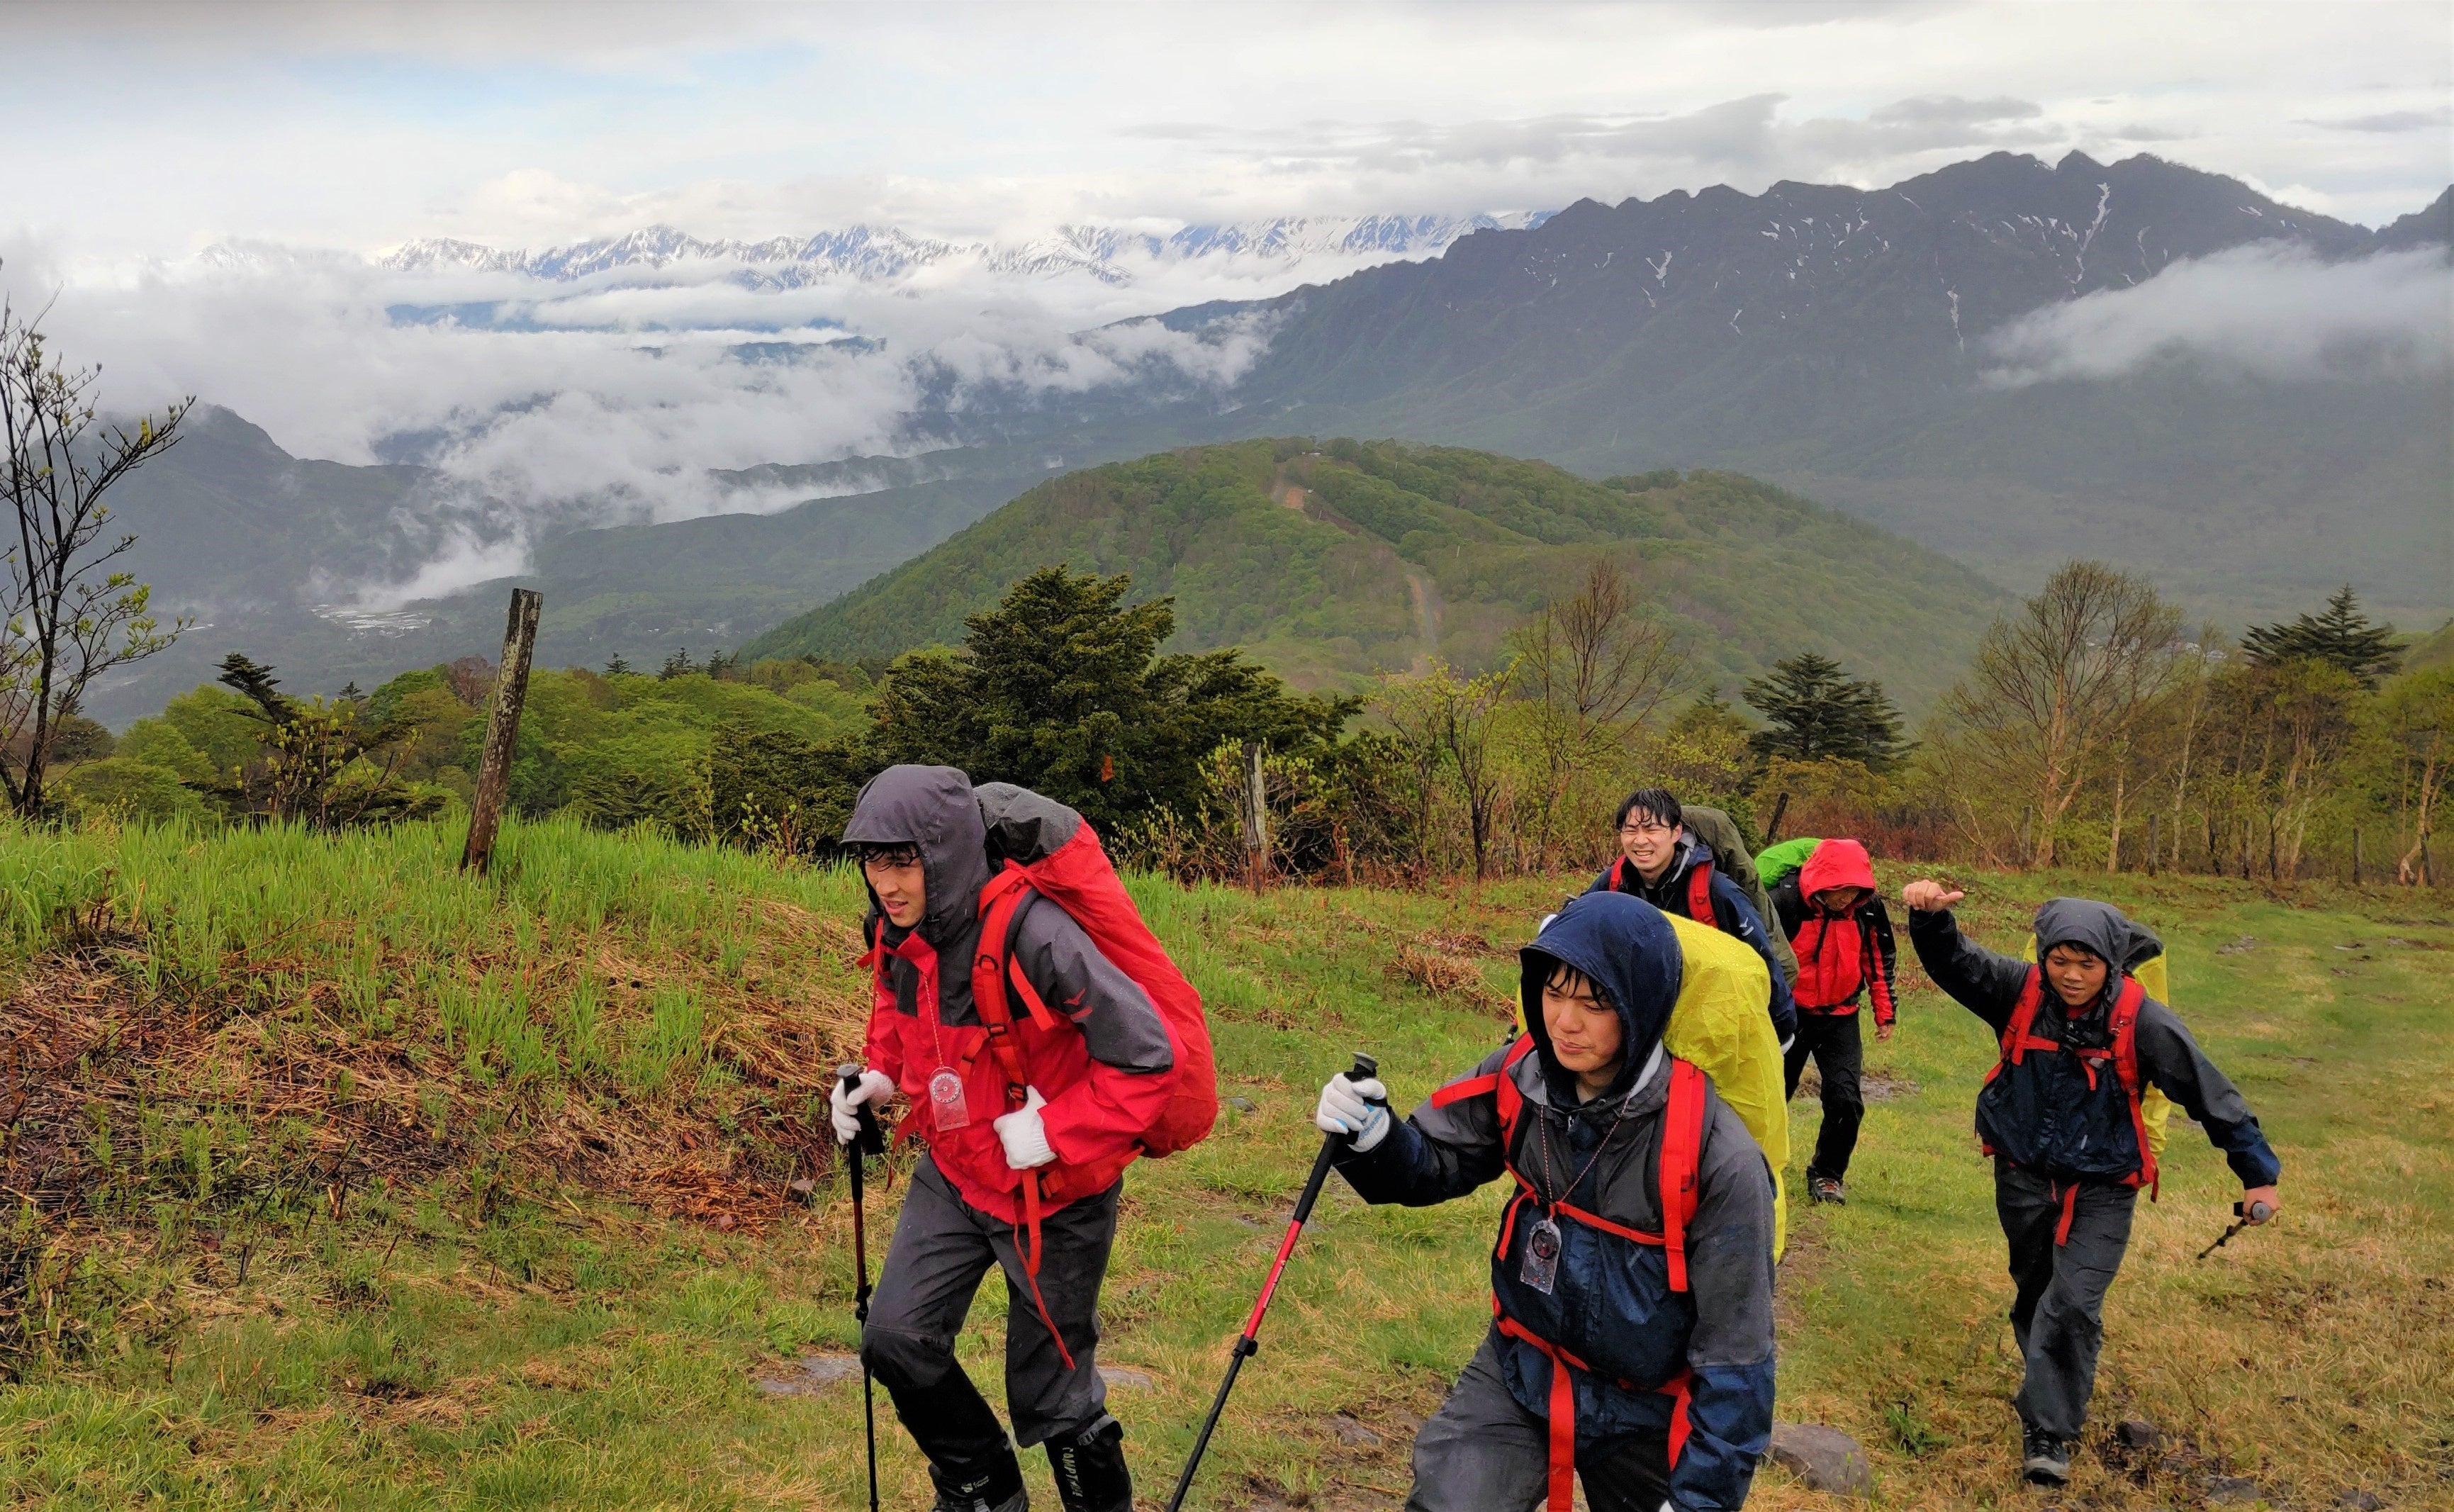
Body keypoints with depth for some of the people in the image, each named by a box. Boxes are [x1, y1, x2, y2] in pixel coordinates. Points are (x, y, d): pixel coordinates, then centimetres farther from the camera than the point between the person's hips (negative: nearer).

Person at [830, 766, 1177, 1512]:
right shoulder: (895, 929, -9)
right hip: (954, 1174, 6)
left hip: (1052, 1192, -6)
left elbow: (1145, 1058, -27)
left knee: (1049, 1393, 6)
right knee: (895, 1339, 5)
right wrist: (880, 1075, -1)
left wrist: (1051, 1132, -27)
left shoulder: (1035, 939, -32)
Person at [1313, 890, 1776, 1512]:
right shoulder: (1520, 1079, -14)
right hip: (1521, 1372, 3)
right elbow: (1433, 1164, 0)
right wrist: (1373, 1138, -23)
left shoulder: (1718, 1158, -26)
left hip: (1644, 1413, -3)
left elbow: (1734, 1351, -18)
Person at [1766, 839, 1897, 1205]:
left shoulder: (1869, 907, -10)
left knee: (1845, 1100, -8)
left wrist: (1885, 1013, 11)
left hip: (1840, 1018, 2)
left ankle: (1828, 1175, 14)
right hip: (1788, 1014, -2)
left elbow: (1881, 959, 7)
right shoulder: (1785, 901, -22)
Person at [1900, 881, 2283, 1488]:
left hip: (2101, 1188, -3)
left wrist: (2259, 1175, -5)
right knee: (2035, 1292, 18)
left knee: (2073, 1305, -15)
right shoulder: (2021, 991, -14)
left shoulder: (2142, 1020, -20)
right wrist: (1930, 915, -42)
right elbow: (1952, 960, -18)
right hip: (2024, 1176, 3)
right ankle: (2054, 1389, 42)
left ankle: (2048, 1429, -3)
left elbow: (2210, 1094, -11)